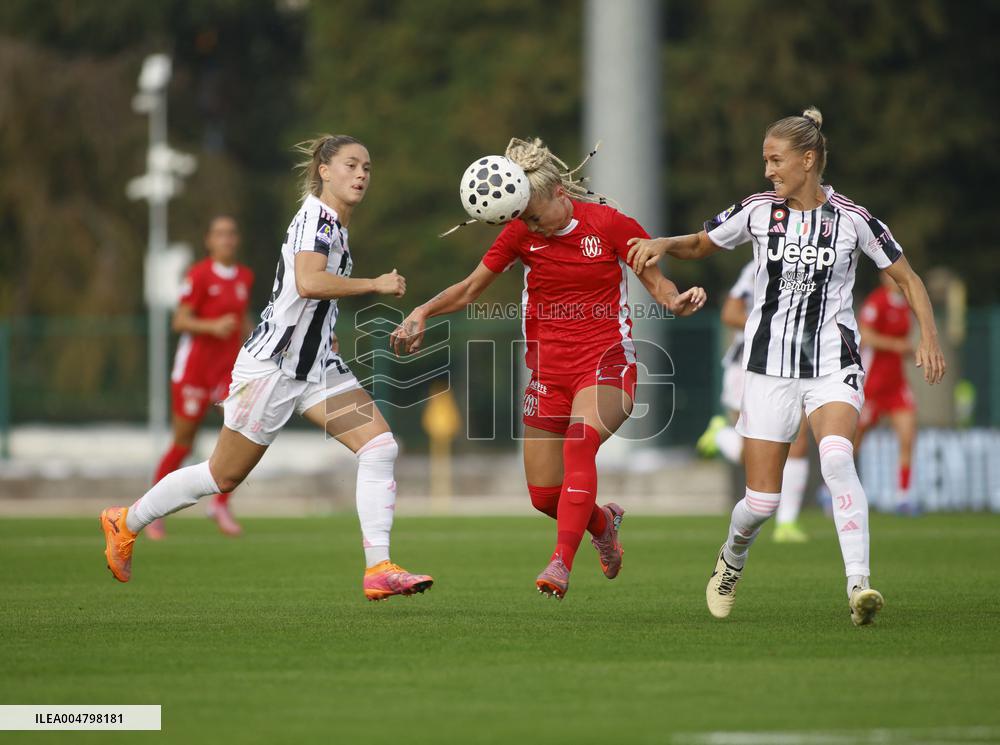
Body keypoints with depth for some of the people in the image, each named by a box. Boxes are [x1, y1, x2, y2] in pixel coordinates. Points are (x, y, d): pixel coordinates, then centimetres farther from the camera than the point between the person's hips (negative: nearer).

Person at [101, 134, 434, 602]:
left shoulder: (336, 225, 12)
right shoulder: (315, 214, -16)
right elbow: (308, 282, -33)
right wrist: (375, 285, -25)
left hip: (317, 367, 8)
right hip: (271, 365, -8)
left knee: (380, 447, -11)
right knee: (224, 476, 4)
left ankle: (378, 569, -15)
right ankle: (125, 523, 24)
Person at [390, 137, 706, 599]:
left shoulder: (609, 223, -8)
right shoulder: (520, 233, 1)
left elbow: (656, 282, -1)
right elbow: (470, 289, 8)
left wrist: (676, 301, -22)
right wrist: (424, 311, -7)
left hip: (606, 361, -4)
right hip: (549, 367, 4)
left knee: (579, 440, -34)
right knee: (544, 496, 2)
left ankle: (561, 562, -37)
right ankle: (602, 522, 36)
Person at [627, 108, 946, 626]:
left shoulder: (851, 219, -5)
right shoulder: (757, 211, 1)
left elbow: (907, 278, 4)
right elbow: (701, 244, 17)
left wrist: (928, 340, -8)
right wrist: (662, 244, -4)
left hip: (833, 366, -2)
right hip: (770, 367, 2)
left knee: (836, 457, -32)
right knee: (762, 501, 0)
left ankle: (859, 585, -35)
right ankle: (730, 561, 35)